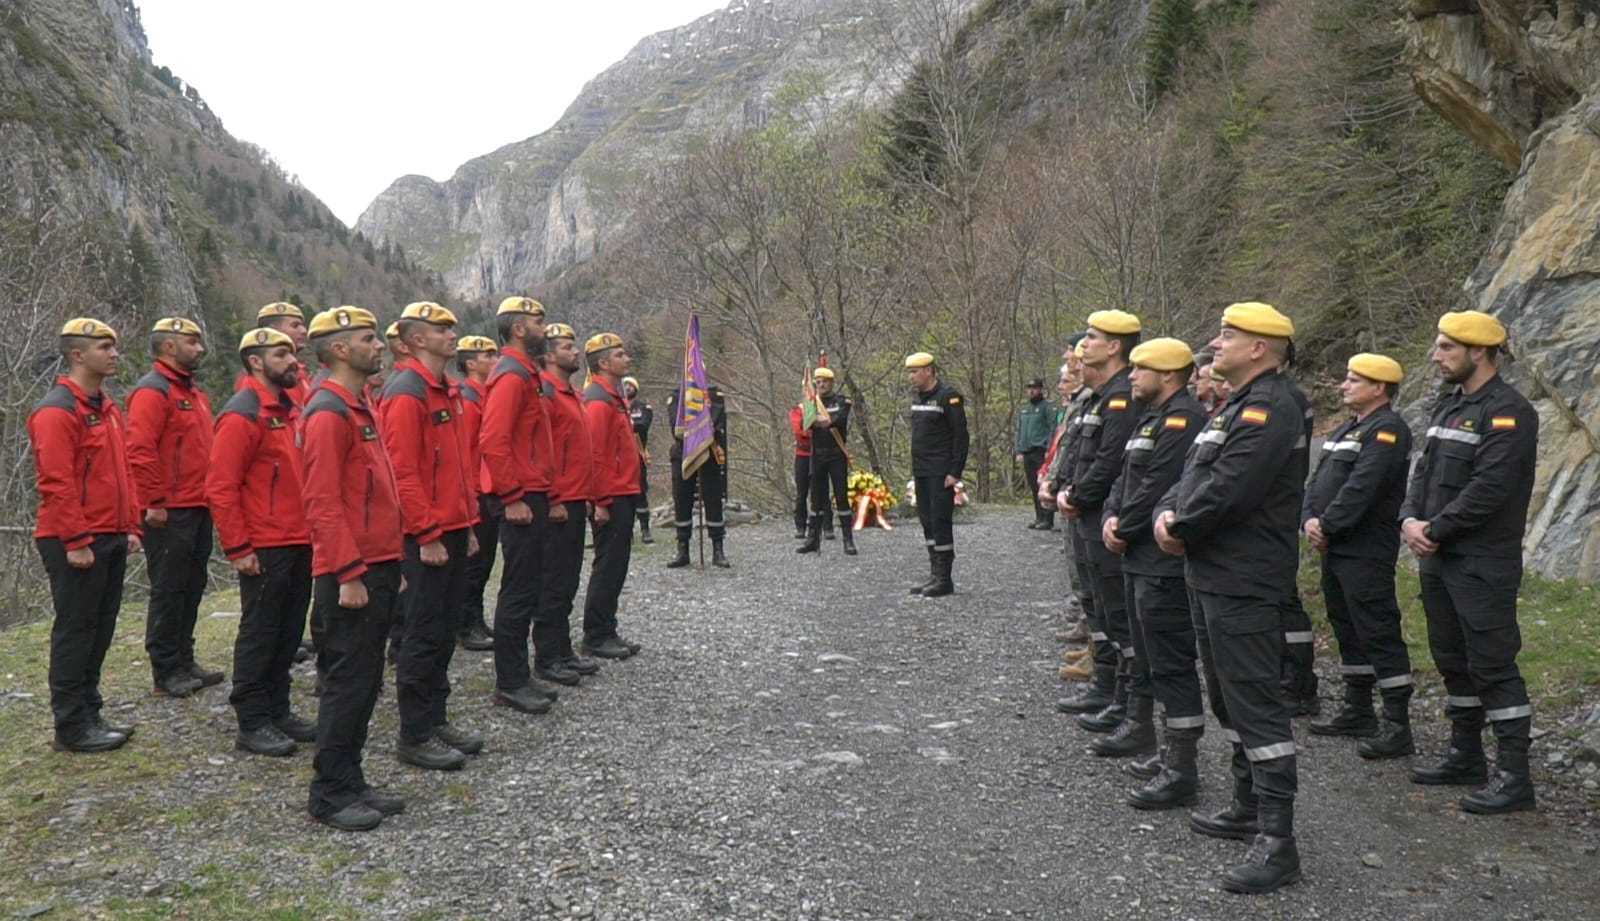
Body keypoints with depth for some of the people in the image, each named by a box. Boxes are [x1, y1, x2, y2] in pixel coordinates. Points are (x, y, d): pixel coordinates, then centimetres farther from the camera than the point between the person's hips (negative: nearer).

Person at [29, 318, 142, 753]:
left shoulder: (107, 407, 15)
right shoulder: (56, 411, -13)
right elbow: (56, 483, -18)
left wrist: (130, 527, 14)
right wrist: (75, 541, -20)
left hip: (111, 539, 9)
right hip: (76, 544, -9)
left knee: (101, 628, 13)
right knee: (75, 631, -2)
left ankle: (89, 712, 24)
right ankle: (71, 727, 7)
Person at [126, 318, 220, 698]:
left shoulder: (194, 392, 18)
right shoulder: (152, 391, -11)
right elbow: (140, 451, -19)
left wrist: (210, 496, 16)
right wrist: (155, 503, -20)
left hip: (198, 510, 9)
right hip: (169, 514, -9)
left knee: (192, 588, 14)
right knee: (168, 591, -2)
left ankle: (184, 661, 23)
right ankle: (166, 671, 6)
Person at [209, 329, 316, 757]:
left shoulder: (292, 408, 14)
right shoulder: (241, 415, -13)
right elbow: (220, 487, -17)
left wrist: (312, 529, 16)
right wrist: (237, 549, -17)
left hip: (300, 543, 8)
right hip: (264, 549, -8)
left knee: (289, 632, 15)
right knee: (259, 634, 1)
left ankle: (277, 710, 27)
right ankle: (252, 724, 11)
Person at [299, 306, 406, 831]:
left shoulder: (359, 409, 17)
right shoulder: (328, 414, -14)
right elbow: (323, 502, -20)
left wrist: (392, 563, 20)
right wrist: (349, 574, -21)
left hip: (378, 570, 10)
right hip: (352, 577, -10)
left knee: (364, 681, 14)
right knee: (349, 682, -3)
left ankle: (351, 781, 24)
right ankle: (329, 795, 7)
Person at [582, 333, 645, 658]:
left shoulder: (612, 397, 17)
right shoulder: (599, 400, -15)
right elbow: (594, 455, -20)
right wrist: (602, 501, -21)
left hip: (621, 496, 10)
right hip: (612, 498, -10)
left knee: (615, 566, 13)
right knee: (608, 567, -5)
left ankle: (606, 632, 20)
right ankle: (596, 636, 3)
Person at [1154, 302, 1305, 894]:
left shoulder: (1269, 411, -16)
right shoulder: (1236, 407, 18)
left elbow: (1225, 490, -25)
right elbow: (1193, 476, 16)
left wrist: (1180, 528, -9)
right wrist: (1167, 514, -4)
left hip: (1245, 583, -11)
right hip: (1215, 575, 11)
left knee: (1255, 703, -8)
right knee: (1229, 697, 19)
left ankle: (1277, 842, -2)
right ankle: (1247, 809, 32)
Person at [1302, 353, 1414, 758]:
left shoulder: (1387, 430, -13)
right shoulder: (1347, 429, 18)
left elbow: (1361, 487, -23)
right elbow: (1319, 479, 12)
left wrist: (1327, 525, -17)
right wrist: (1310, 519, -4)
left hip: (1367, 552, -10)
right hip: (1335, 548, 10)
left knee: (1379, 633, -7)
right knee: (1348, 629, 17)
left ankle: (1397, 726, -2)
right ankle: (1358, 710, 29)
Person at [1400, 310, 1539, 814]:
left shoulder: (1509, 412, -14)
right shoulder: (1450, 405, 15)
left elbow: (1488, 489, -22)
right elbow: (1424, 471, 14)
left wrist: (1435, 530, -15)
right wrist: (1410, 519, -3)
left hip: (1483, 565, -9)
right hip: (1438, 561, 9)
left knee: (1493, 665, -5)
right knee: (1453, 660, 16)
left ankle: (1514, 776, 3)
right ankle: (1466, 756, 29)